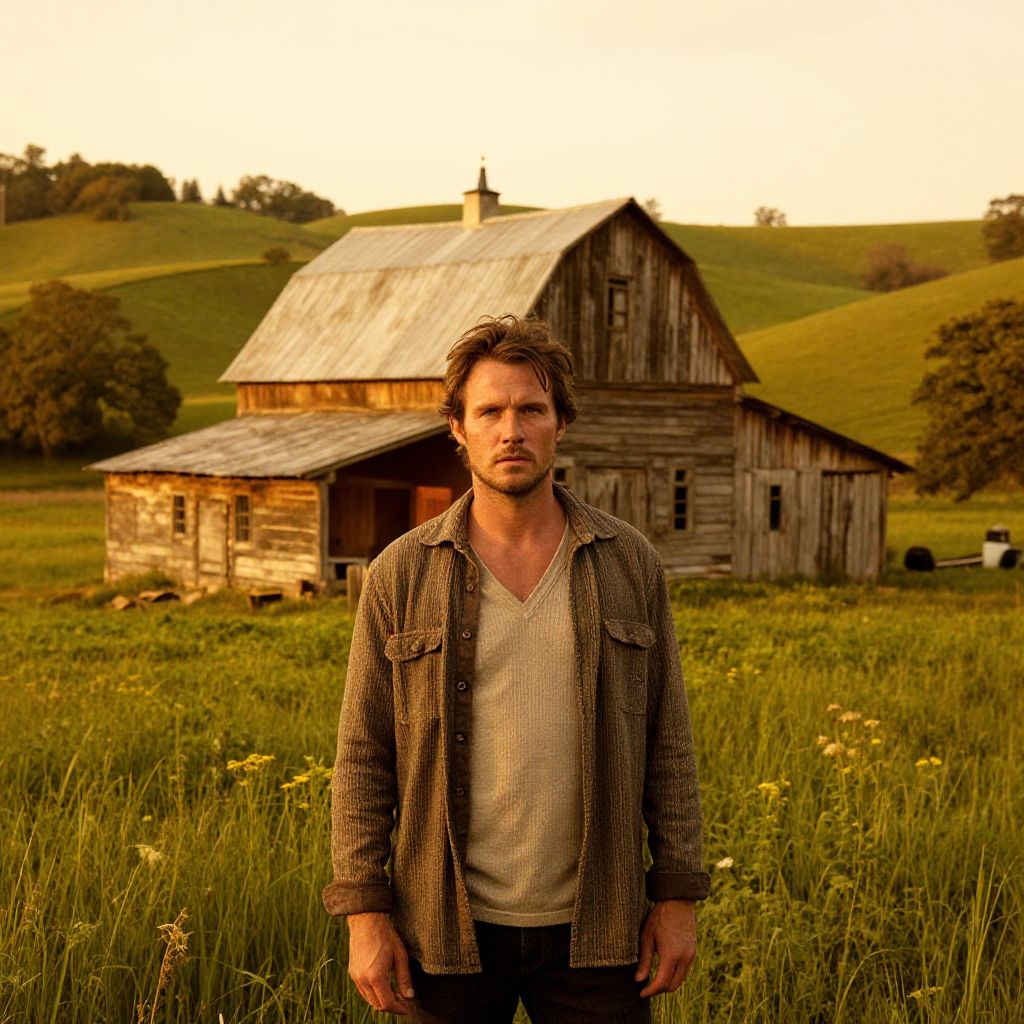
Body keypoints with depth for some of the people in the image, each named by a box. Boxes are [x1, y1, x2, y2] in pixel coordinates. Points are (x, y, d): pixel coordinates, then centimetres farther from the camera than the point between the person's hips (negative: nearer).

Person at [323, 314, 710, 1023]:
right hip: (450, 929, 0)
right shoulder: (403, 574, -1)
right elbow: (363, 755, 0)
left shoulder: (631, 563, 2)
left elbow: (667, 740, 5)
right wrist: (365, 914, -4)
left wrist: (678, 894, 2)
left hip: (592, 931, 1)